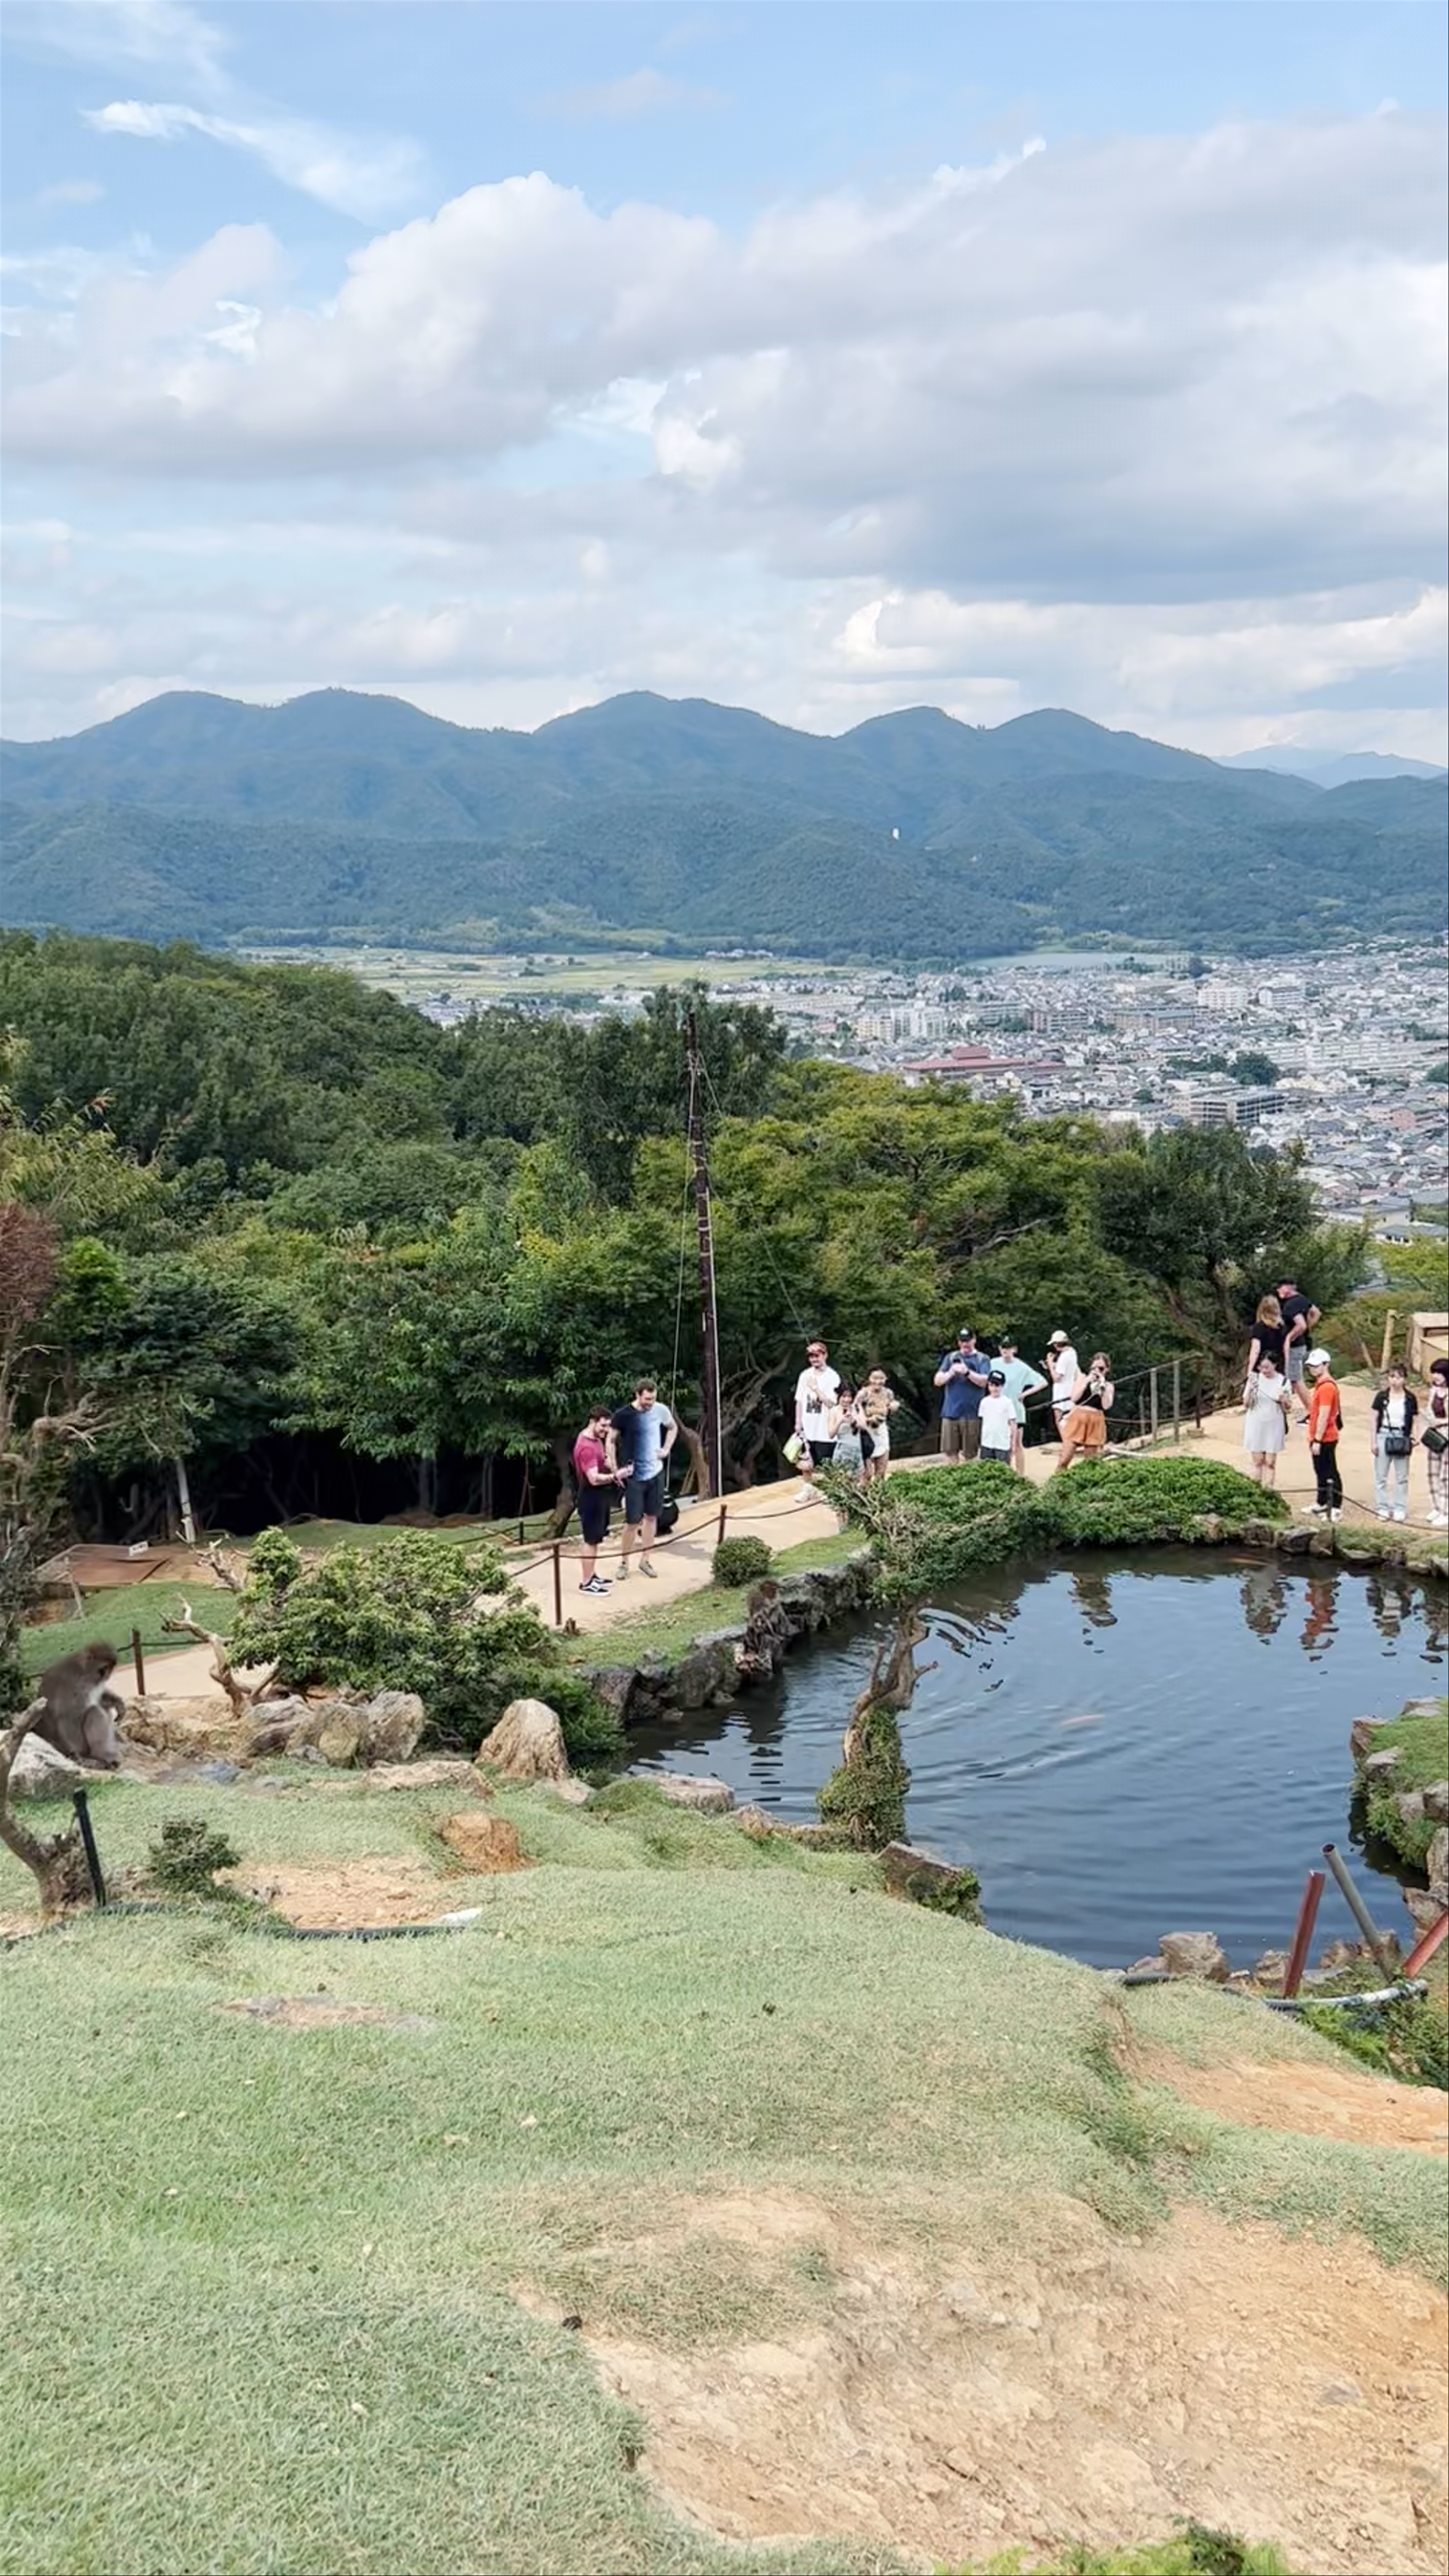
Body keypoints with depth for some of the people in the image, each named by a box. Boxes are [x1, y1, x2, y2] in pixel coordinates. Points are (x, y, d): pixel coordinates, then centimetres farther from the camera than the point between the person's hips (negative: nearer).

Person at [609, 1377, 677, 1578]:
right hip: (634, 1476, -3)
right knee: (633, 1521, -3)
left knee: (651, 1517, 10)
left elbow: (673, 1428, 16)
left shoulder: (661, 1411, -5)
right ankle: (624, 1563, 14)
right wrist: (615, 1470, -8)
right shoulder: (623, 1415, -14)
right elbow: (611, 1442, -3)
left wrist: (666, 1449, 3)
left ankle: (645, 1561, 22)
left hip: (656, 1472, 4)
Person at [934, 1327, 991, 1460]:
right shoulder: (951, 1358, 13)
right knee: (950, 1453, 1)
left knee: (969, 1455, 0)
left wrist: (967, 1372, -22)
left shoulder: (982, 1359, 6)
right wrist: (951, 1373, -13)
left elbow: (984, 1382, -7)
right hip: (951, 1413, 2)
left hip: (972, 1413, -2)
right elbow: (937, 1381, 6)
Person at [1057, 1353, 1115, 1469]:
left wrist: (1103, 1386, -9)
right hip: (1078, 1420, -1)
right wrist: (1087, 1382, -9)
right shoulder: (1084, 1377, 8)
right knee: (1065, 1460, -10)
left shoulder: (1109, 1386, 10)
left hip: (1096, 1424, 1)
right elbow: (1074, 1399, -4)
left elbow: (1106, 1406, -7)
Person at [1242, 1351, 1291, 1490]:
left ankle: (1269, 1488, 5)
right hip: (1256, 1425, 0)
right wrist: (1251, 1390, -19)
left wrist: (1284, 1401, -20)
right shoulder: (1254, 1379, -4)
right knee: (1258, 1461, 4)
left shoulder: (1283, 1382, -4)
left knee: (1270, 1462, -1)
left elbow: (1287, 1409, 2)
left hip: (1274, 1426, 0)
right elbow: (1246, 1405, -3)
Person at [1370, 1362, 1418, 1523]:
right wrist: (1374, 1442, -1)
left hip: (1402, 1438, 0)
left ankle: (1400, 1509, 14)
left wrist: (1412, 1439, -3)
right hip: (1384, 1436, 0)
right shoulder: (1382, 1397, 0)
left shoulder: (1411, 1399, 0)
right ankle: (1383, 1508, 13)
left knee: (1402, 1477, 6)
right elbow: (1375, 1420, 3)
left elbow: (1413, 1422, 5)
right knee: (1381, 1475, 4)